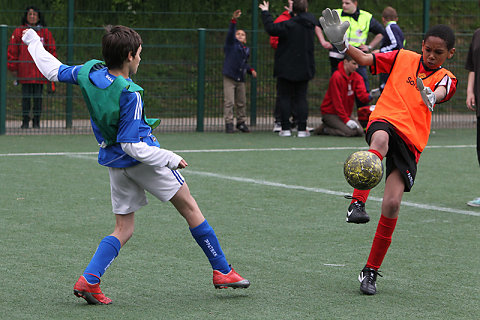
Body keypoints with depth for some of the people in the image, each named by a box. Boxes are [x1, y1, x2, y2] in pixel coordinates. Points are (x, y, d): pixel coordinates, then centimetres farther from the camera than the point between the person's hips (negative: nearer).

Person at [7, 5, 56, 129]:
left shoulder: (45, 32, 7)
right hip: (25, 71, -1)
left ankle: (36, 121, 9)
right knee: (26, 96, 0)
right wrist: (13, 68, 3)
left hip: (40, 71, 1)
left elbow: (52, 50, 12)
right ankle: (25, 121, 7)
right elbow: (12, 50, 7)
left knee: (38, 96, 2)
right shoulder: (19, 32, 4)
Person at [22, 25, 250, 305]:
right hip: (142, 159, -7)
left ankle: (89, 280, -7)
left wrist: (34, 43, 28)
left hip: (114, 162, 7)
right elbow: (132, 145, -25)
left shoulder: (90, 72, -7)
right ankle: (222, 272, 15)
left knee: (124, 229, 12)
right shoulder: (129, 94, -26)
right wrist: (170, 159, -17)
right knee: (190, 208, 9)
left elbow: (54, 71, 11)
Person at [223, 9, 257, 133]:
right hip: (229, 78, -6)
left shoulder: (246, 50, 14)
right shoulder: (231, 44, -1)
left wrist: (251, 70, 10)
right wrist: (234, 20, -32)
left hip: (241, 79, 6)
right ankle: (229, 123, -4)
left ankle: (241, 122, 24)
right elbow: (230, 33, -18)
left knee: (242, 103, 11)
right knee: (229, 102, -8)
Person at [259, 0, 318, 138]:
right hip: (304, 69, 4)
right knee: (301, 98, 7)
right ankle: (302, 129, -1)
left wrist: (265, 12, -11)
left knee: (285, 97, 4)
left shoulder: (288, 25, -17)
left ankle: (286, 128, 0)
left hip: (286, 68, -4)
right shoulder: (311, 24, 2)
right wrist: (294, 13, 28)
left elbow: (271, 28, -22)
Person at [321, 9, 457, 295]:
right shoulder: (403, 58, 11)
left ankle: (371, 271, 5)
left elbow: (441, 93, -16)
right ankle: (358, 203, -49)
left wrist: (431, 98, -42)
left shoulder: (446, 79, 7)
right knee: (381, 139, -41)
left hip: (411, 141, 0)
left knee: (392, 204, -10)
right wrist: (341, 43, -10)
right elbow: (365, 59, 9)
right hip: (385, 121, 0)